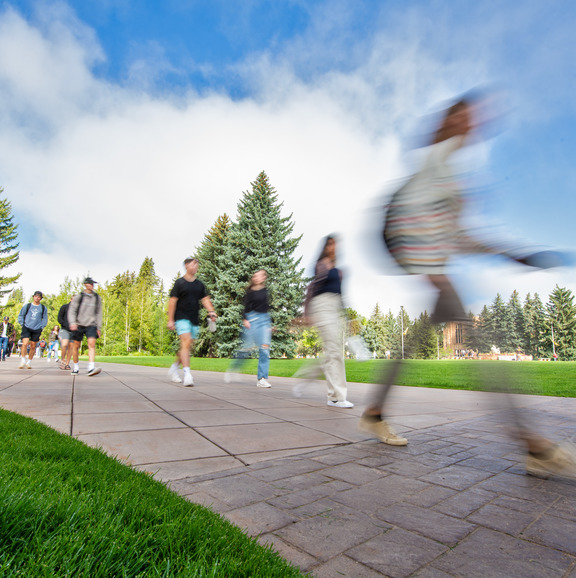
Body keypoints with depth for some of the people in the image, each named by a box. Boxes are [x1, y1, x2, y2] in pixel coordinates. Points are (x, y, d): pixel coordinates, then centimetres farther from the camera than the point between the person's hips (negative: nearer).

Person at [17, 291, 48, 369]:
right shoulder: (27, 306, 7)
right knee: (25, 343, -17)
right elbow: (20, 315, 13)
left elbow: (45, 319, 15)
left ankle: (29, 362, 18)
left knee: (33, 346, 5)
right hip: (26, 328, -1)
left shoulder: (43, 308, 10)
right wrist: (22, 324, 2)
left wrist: (42, 327, 4)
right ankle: (23, 361, -8)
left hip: (37, 330, 1)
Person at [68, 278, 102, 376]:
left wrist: (98, 327, 12)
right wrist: (72, 322, -15)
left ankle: (91, 368, -27)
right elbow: (71, 310, 1)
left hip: (91, 325, 0)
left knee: (92, 344, -18)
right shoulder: (78, 297, 5)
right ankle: (76, 367, 23)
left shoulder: (97, 298, 12)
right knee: (76, 346, 5)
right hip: (78, 325, 0)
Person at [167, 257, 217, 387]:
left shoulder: (200, 284, 14)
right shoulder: (180, 282, -1)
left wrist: (211, 311, -8)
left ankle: (173, 369, 30)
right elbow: (172, 301, -3)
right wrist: (170, 319, -8)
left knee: (187, 346, 10)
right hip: (182, 318, -5)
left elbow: (205, 299, 11)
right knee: (186, 343, -17)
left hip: (195, 320, 5)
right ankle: (187, 374, -18)